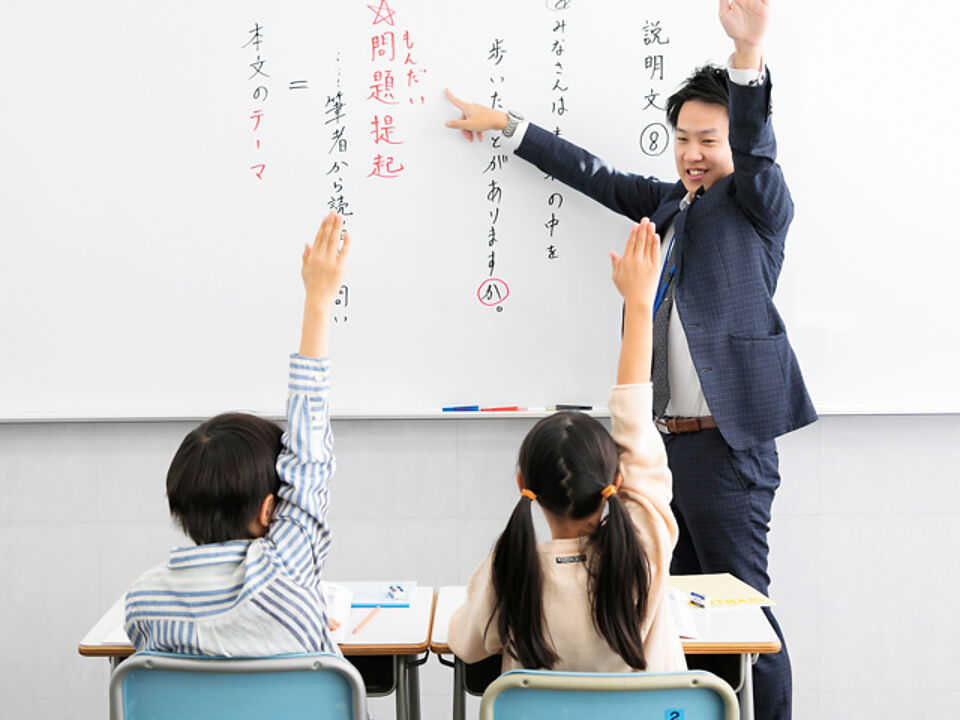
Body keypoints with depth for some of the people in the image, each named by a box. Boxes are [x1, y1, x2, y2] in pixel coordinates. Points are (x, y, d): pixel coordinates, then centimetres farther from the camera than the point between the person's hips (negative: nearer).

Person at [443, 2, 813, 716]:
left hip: (727, 440, -7)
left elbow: (756, 147, -19)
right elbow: (598, 177, 26)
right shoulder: (674, 203, 19)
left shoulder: (758, 203, 0)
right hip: (669, 439, 7)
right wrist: (505, 124, 31)